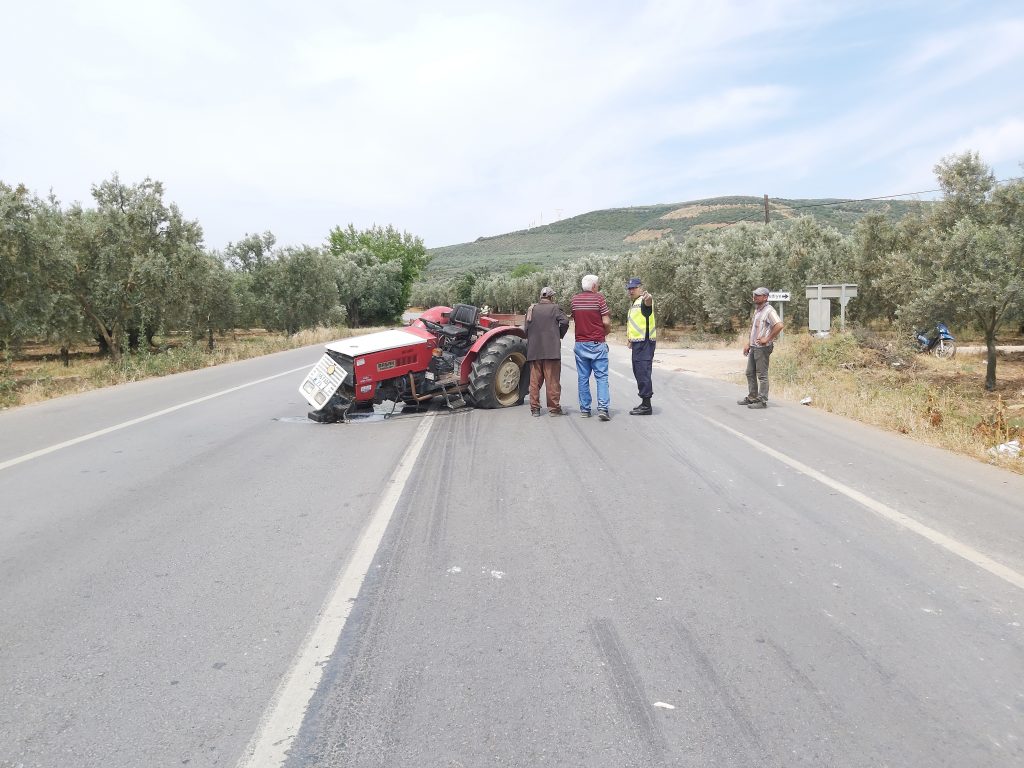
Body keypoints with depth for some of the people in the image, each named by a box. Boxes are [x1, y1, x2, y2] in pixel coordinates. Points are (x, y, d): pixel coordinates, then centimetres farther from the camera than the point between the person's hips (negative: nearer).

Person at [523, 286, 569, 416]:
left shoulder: (531, 309, 10)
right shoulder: (554, 308, -2)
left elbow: (526, 328, 9)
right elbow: (564, 321, -13)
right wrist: (560, 335, 2)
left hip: (533, 351, 4)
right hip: (551, 350, -4)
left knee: (535, 380, 8)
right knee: (552, 380, 1)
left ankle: (535, 408, 10)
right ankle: (554, 408, 3)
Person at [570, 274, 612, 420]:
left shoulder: (574, 299, 5)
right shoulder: (599, 298, -7)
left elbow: (572, 318, 9)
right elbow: (606, 322, -9)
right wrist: (605, 333, 10)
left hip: (580, 343, 4)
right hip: (597, 343, -4)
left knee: (583, 378, 9)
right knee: (601, 377, -2)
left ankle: (584, 409, 11)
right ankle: (603, 408, -12)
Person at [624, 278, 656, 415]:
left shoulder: (644, 300, -11)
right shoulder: (633, 304, 20)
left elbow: (648, 302, -37)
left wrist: (648, 298, -60)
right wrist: (629, 337, 24)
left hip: (645, 342, -11)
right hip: (637, 342, 11)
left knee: (643, 372, -10)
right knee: (638, 373, 15)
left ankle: (646, 406, -7)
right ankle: (644, 403, 24)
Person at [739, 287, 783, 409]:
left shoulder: (769, 311, -13)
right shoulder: (757, 310, 16)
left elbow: (779, 325, -26)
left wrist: (767, 339, -20)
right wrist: (748, 343, 19)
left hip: (762, 347, -10)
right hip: (753, 347, 10)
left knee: (762, 375, -4)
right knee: (750, 373, 15)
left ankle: (762, 401, 1)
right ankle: (752, 398, 24)